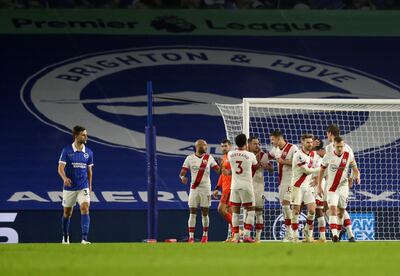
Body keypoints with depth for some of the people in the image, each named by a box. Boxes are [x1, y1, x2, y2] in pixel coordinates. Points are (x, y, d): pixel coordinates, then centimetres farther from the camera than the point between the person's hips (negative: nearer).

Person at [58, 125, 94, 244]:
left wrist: (90, 185, 18)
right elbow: (61, 168, -13)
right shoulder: (66, 151, -7)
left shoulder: (89, 152, 3)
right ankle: (65, 237, 31)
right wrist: (64, 178, -33)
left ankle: (84, 238, -25)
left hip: (83, 187, 1)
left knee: (85, 208, -19)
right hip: (69, 187, -1)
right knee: (67, 213, 10)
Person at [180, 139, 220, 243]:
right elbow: (182, 172, -1)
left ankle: (205, 235, 17)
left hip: (205, 189, 1)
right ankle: (191, 237, -4)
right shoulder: (190, 158, 1)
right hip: (194, 189, -1)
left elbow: (218, 171, 3)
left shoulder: (209, 158, 4)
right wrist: (182, 177, -25)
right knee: (192, 213, -4)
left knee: (205, 213, 4)